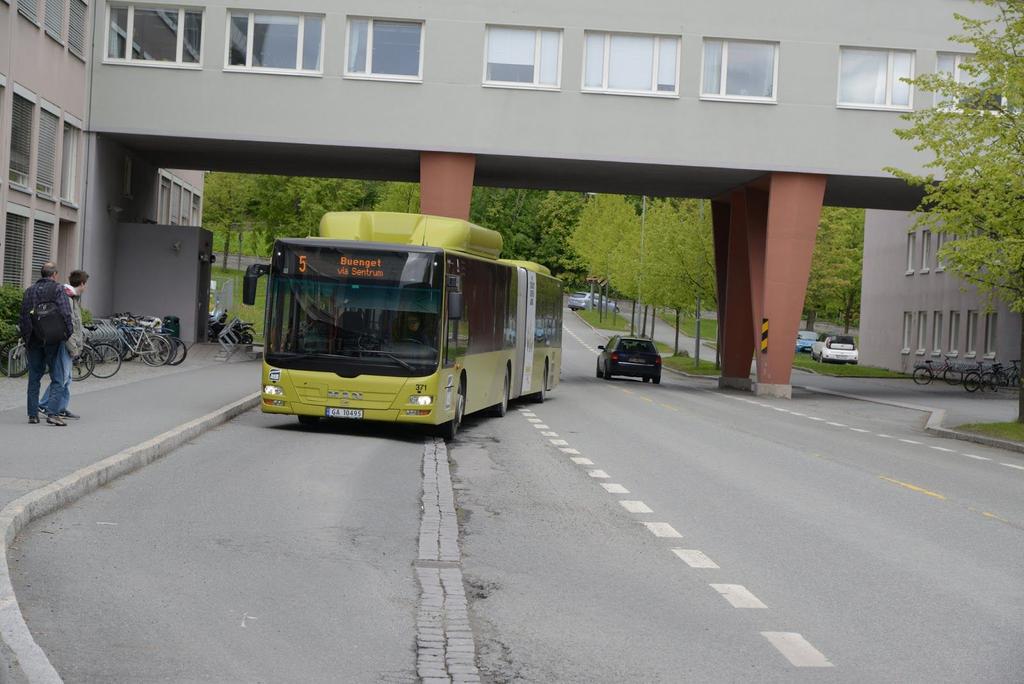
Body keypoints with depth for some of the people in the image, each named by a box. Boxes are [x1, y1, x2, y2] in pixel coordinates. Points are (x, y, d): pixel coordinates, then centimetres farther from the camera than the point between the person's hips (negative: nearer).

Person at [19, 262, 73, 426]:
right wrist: (69, 335, -4)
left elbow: (23, 318, 10)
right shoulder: (58, 289, -4)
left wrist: (26, 340, 16)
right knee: (58, 379, -1)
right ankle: (52, 413, -12)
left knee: (34, 378, 13)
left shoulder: (29, 291, 11)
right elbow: (66, 315, -14)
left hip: (33, 341, 5)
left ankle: (33, 414, 14)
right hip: (53, 340, -5)